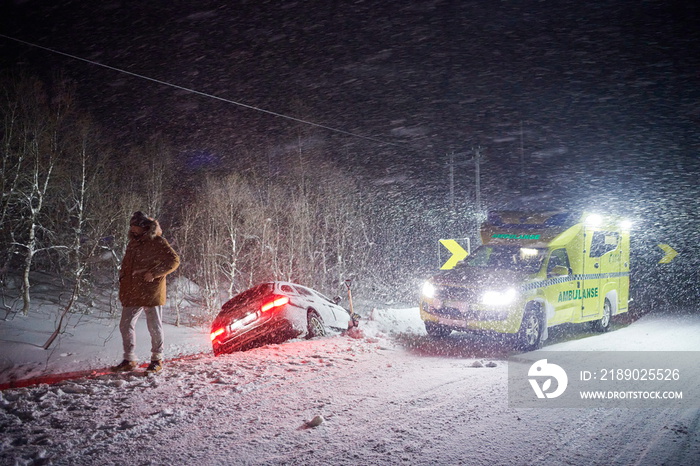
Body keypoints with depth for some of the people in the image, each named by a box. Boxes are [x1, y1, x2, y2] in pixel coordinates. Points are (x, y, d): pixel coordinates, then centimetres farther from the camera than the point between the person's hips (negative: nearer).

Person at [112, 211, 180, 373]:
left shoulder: (157, 242, -8)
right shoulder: (133, 242, 16)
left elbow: (174, 260, -13)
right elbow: (126, 264, 29)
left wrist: (154, 273, -19)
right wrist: (122, 278, 13)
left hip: (151, 292, -7)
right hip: (132, 293, 7)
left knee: (154, 327, 2)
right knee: (126, 325, 6)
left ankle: (157, 359, 15)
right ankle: (129, 360, 17)